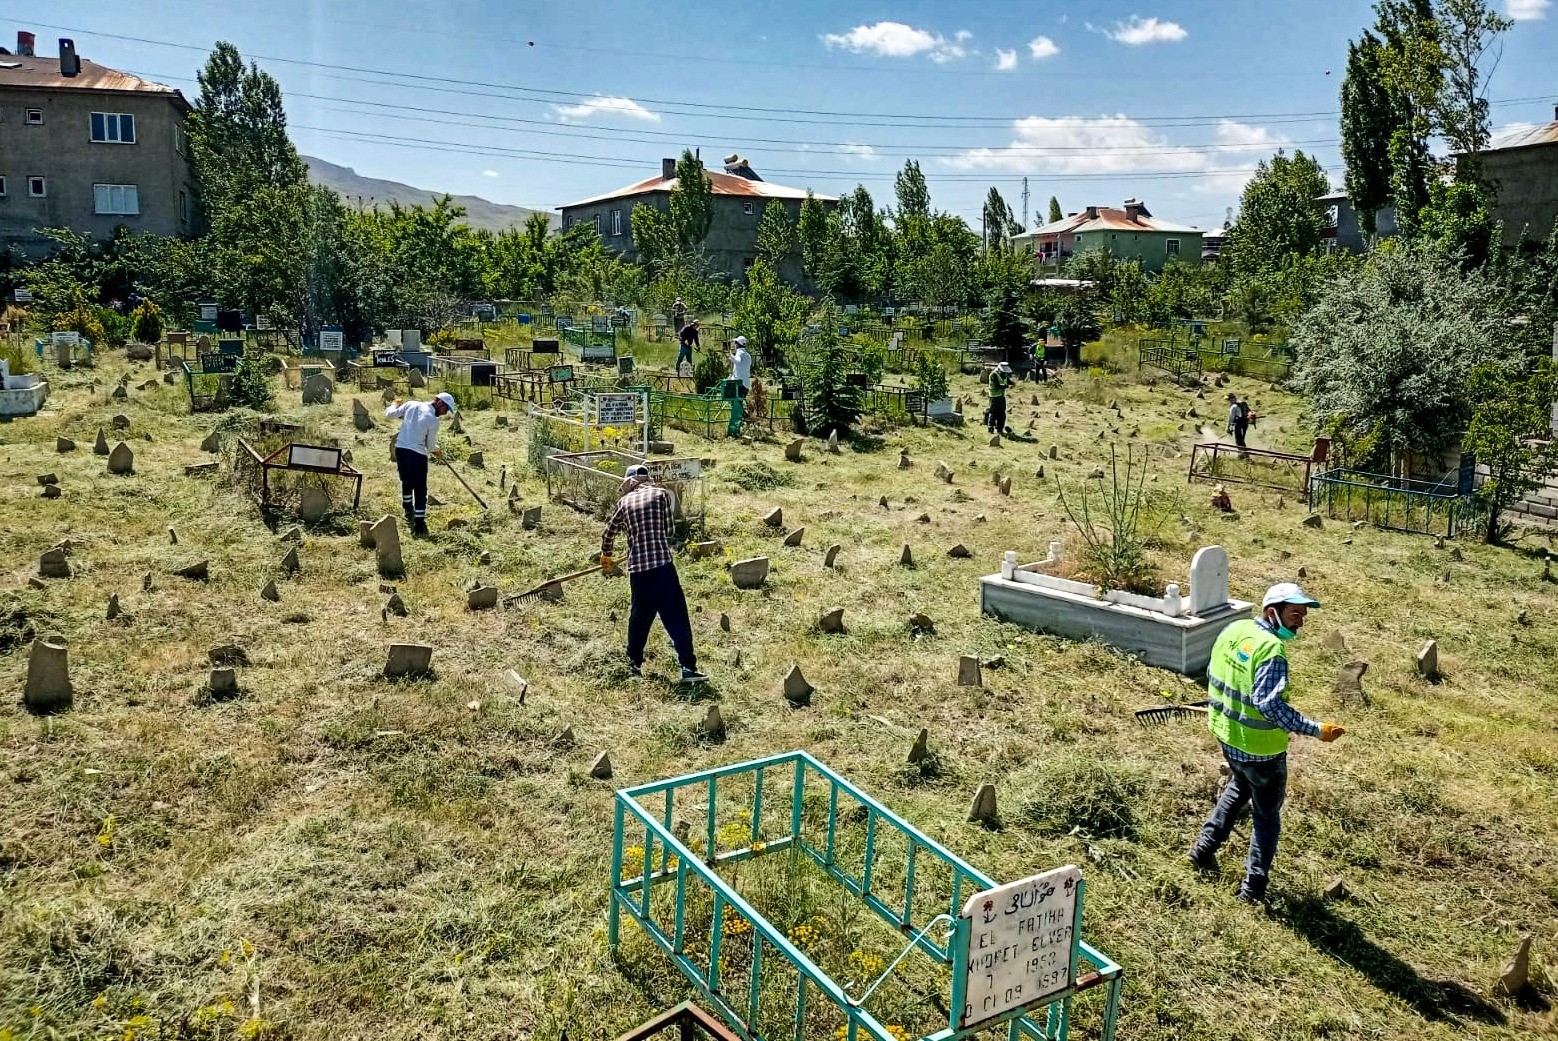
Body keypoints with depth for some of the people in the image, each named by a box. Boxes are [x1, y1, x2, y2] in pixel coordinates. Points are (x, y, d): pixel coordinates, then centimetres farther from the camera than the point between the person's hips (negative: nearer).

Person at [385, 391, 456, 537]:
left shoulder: (411, 404, 1)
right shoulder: (433, 420, -11)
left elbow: (389, 414, 10)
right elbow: (431, 446, -1)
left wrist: (395, 404, 31)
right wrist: (437, 452, 21)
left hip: (400, 448, 6)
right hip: (417, 454, -6)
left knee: (407, 482, 26)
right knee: (420, 490, 2)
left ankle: (408, 511, 44)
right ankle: (419, 525, 1)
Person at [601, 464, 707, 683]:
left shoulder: (624, 502, 12)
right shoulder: (661, 494, 4)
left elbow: (609, 533, 24)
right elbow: (668, 530, 7)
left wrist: (606, 555, 42)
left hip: (637, 568, 4)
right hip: (662, 564, -3)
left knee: (639, 615, 19)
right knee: (676, 617, -3)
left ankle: (634, 663, 30)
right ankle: (688, 667, -7)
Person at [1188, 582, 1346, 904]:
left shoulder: (1234, 629, -3)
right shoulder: (1272, 650, -27)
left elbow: (1212, 675, 8)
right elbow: (1269, 703, -34)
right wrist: (1315, 730, -31)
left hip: (1226, 733, 7)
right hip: (1260, 747, -7)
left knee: (1239, 788, 33)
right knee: (1267, 814, 13)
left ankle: (1204, 848, 36)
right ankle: (1254, 887, 20)